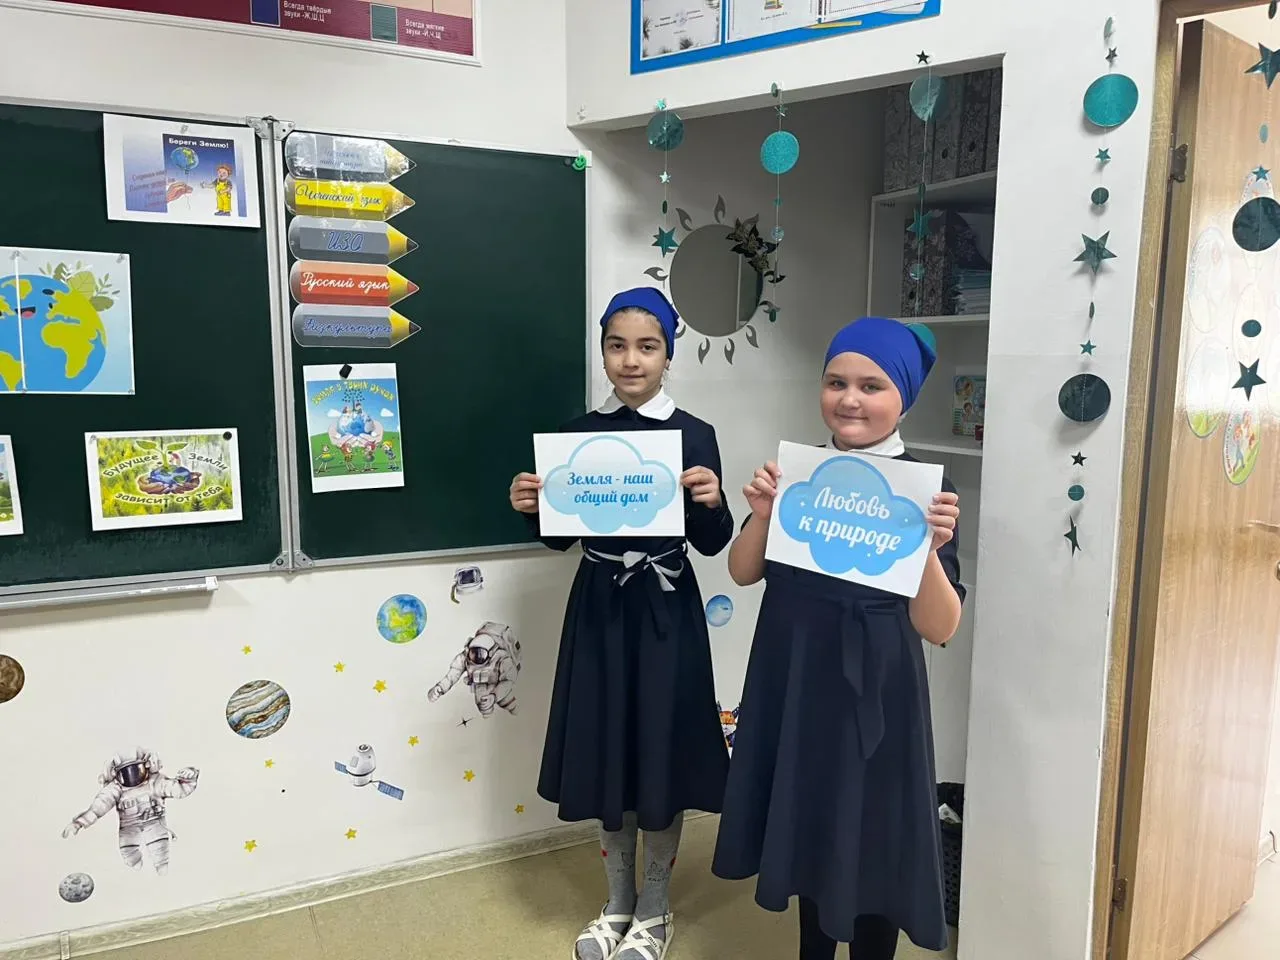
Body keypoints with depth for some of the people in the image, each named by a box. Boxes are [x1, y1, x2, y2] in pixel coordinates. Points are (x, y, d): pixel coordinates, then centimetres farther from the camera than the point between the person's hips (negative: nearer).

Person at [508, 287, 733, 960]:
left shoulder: (694, 435, -5)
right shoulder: (579, 434, 2)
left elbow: (711, 543, -5)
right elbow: (560, 535, 6)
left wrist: (711, 503, -24)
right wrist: (532, 507, -13)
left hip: (665, 613, -2)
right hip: (599, 608, 3)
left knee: (660, 755, 7)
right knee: (604, 754, 12)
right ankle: (617, 906, 34)